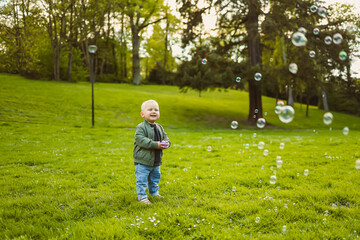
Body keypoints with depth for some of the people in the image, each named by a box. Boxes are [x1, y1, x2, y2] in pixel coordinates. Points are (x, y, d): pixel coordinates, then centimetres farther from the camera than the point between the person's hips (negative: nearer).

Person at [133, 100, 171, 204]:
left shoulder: (159, 127, 7)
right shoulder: (141, 127, -17)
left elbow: (165, 137, 12)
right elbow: (141, 140, -28)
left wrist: (166, 143, -13)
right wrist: (156, 145, -31)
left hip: (156, 161, 7)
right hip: (143, 161, -7)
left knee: (155, 179, 22)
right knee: (142, 180, -3)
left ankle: (154, 193, 41)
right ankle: (142, 197, 9)